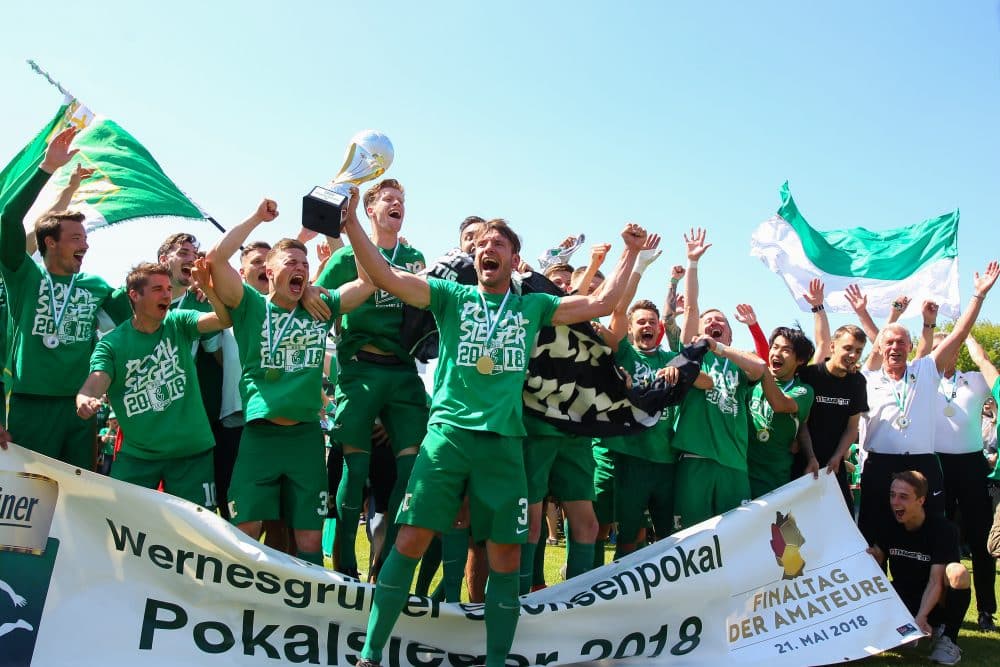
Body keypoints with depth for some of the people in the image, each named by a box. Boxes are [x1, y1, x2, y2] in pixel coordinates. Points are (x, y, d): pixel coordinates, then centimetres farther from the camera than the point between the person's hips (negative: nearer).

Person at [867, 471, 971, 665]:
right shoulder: (889, 527, -3)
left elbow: (935, 582, -24)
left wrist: (921, 616, -37)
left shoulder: (942, 529, -17)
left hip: (934, 604, -3)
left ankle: (948, 639, -15)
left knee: (958, 572, -34)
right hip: (903, 601, 3)